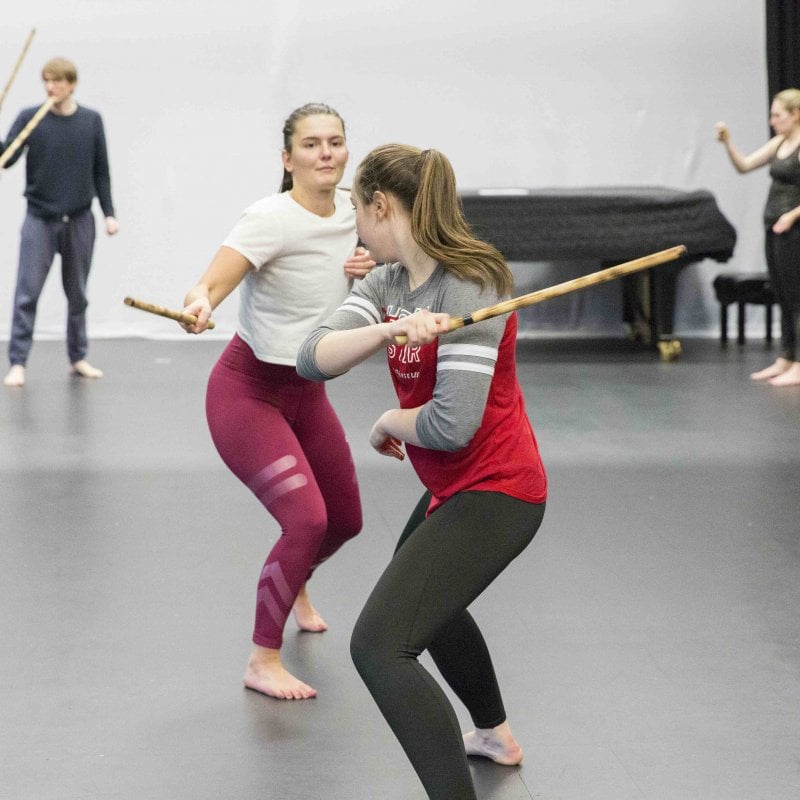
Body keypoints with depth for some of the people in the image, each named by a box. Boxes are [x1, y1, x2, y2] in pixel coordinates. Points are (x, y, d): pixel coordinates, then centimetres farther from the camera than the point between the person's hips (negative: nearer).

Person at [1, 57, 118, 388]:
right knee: (27, 292, -6)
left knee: (77, 294, 10)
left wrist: (109, 213, 3)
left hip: (79, 220, 2)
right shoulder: (30, 118, -2)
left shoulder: (92, 121, 2)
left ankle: (78, 358, 22)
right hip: (40, 218, -1)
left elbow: (101, 172, 7)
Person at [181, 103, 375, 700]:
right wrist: (199, 304, -61)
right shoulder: (271, 218, -24)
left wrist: (373, 272, -9)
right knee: (306, 519, -21)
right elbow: (214, 281, -37)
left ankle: (294, 583, 54)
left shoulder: (353, 210, -3)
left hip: (307, 392, 7)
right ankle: (263, 661, -4)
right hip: (247, 389, -7)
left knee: (346, 519, 18)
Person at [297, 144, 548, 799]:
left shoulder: (468, 286, -23)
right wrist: (388, 332, -31)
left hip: (493, 493, -10)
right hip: (452, 487, 10)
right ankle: (496, 734, 55)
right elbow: (314, 359, -14)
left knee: (378, 644, -22)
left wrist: (389, 424, -9)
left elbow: (451, 425, -29)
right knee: (423, 595, 35)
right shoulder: (387, 284, 1)